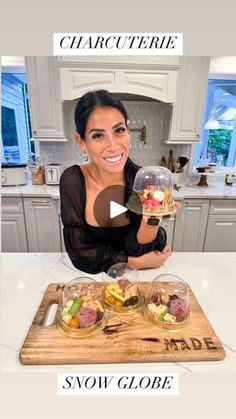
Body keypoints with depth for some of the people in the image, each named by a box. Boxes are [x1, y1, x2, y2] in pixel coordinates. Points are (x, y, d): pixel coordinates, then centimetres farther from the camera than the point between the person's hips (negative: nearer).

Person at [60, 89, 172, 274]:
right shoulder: (72, 181, -19)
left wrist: (152, 218, -32)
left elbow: (136, 248, -14)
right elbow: (80, 253, -15)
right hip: (88, 278, 0)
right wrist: (137, 262, -17)